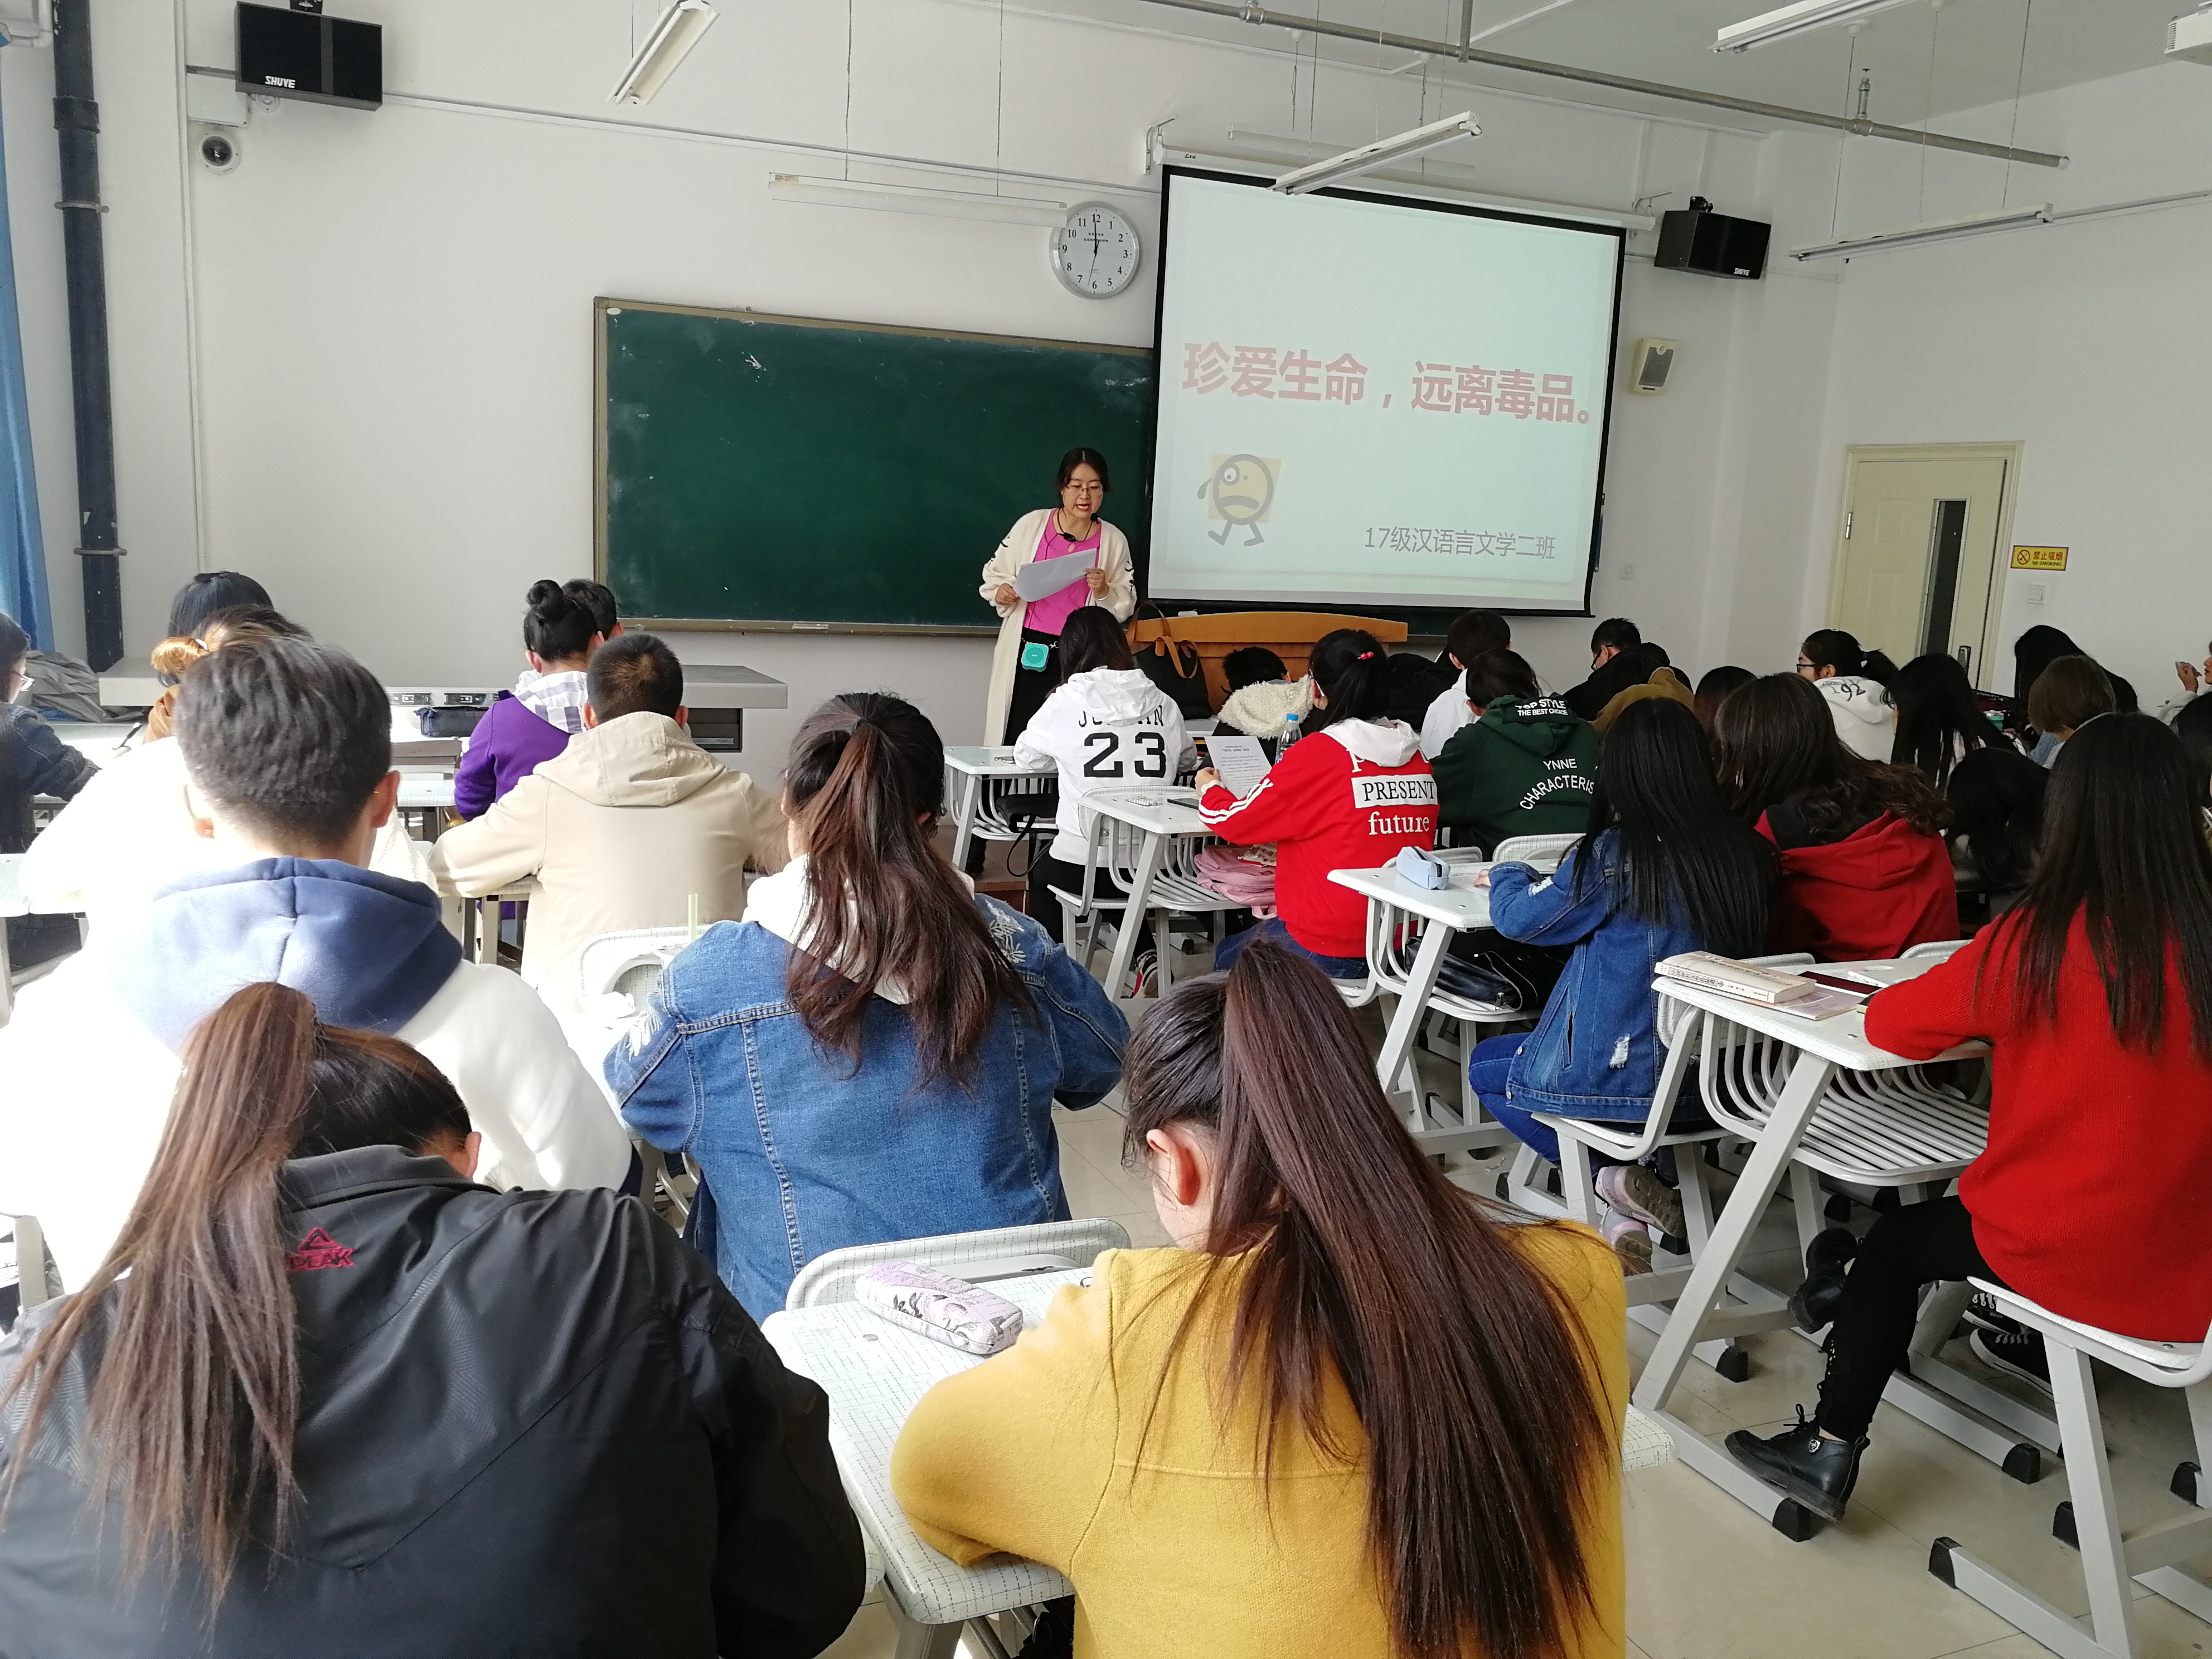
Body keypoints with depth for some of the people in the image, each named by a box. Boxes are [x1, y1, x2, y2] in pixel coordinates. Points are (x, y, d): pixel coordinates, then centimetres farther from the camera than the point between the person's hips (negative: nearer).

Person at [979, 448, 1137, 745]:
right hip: (1027, 650, 0)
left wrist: (1104, 591, -10)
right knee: (1017, 740, -3)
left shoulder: (1114, 540, 5)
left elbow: (1125, 606, 9)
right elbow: (996, 573, 12)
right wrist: (1000, 592, -8)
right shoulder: (1031, 525, 3)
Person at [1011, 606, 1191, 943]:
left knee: (1040, 871, 29)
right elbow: (1187, 761, 21)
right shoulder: (1163, 704, 2)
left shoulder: (1066, 703, -7)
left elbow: (1025, 756, 10)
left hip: (1084, 868, -3)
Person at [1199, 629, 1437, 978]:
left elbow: (1236, 821, -6)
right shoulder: (1418, 756, 2)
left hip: (1332, 953, -6)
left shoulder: (1317, 753, -15)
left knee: (1227, 956, 22)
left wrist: (1209, 788, 16)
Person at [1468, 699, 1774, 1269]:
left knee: (1485, 1066, 20)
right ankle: (1632, 1203, 12)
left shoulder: (1614, 855, -18)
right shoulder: (1744, 853, -4)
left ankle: (1614, 1181, 3)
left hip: (1628, 1077, -6)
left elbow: (1520, 917, -3)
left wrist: (1505, 877, 20)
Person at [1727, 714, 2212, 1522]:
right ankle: (2040, 1344, 51)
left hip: (2075, 1256, -4)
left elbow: (1890, 1025, -10)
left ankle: (1832, 1447, 24)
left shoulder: (2038, 941, -19)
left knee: (1896, 1241, 20)